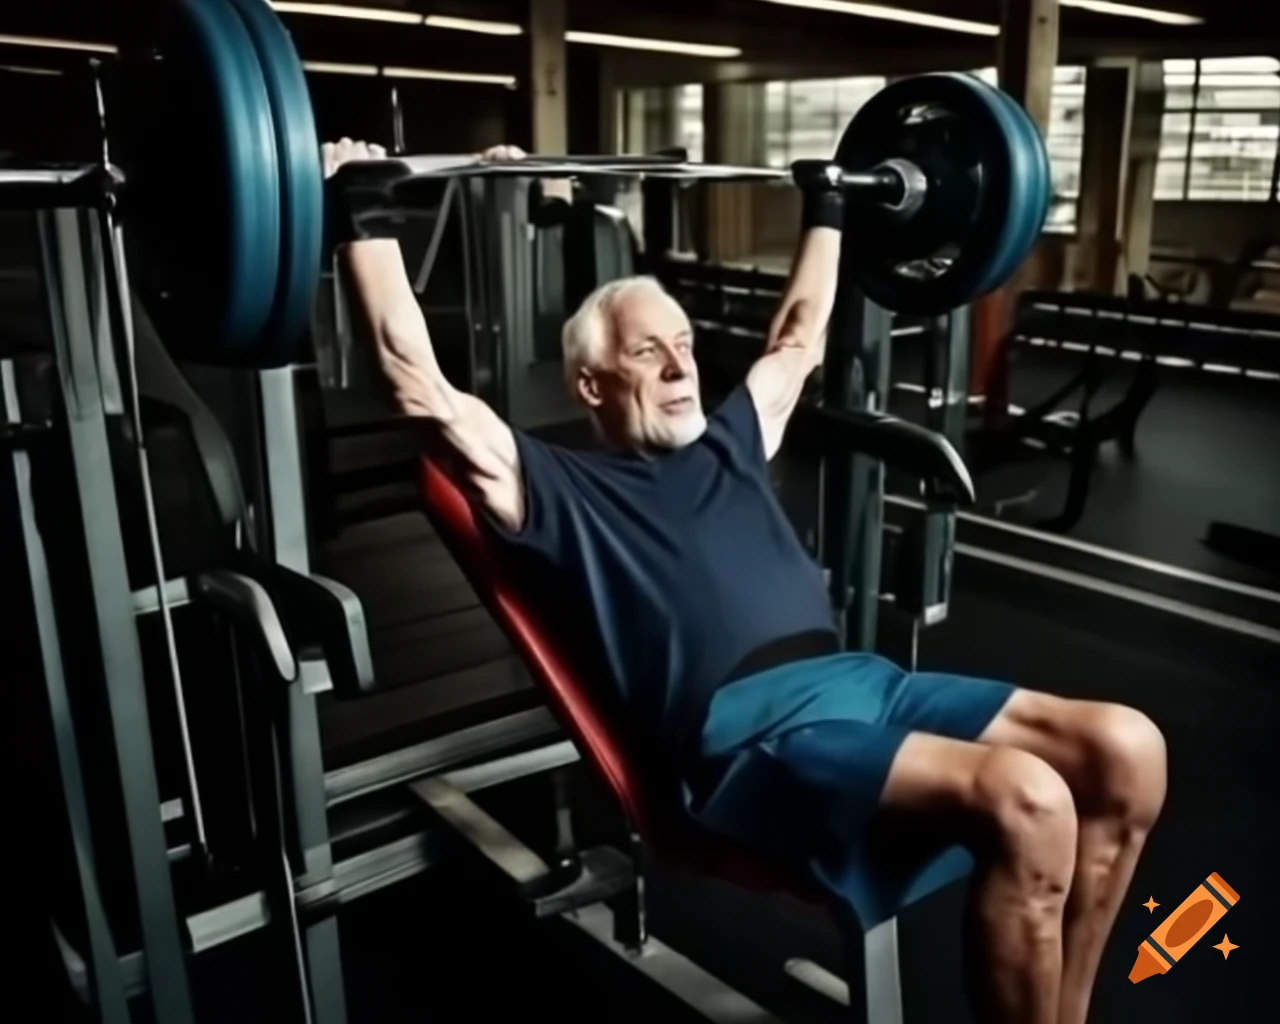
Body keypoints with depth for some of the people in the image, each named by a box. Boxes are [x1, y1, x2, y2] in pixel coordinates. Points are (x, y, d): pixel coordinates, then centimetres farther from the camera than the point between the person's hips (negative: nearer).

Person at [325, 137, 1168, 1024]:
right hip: (749, 732, -8)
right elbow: (420, 380, 0)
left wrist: (826, 211, 45)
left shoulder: (727, 443, 26)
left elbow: (800, 336, 40)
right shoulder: (566, 490, 7)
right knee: (1024, 803, -30)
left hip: (853, 678, 8)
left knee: (1125, 751, -10)